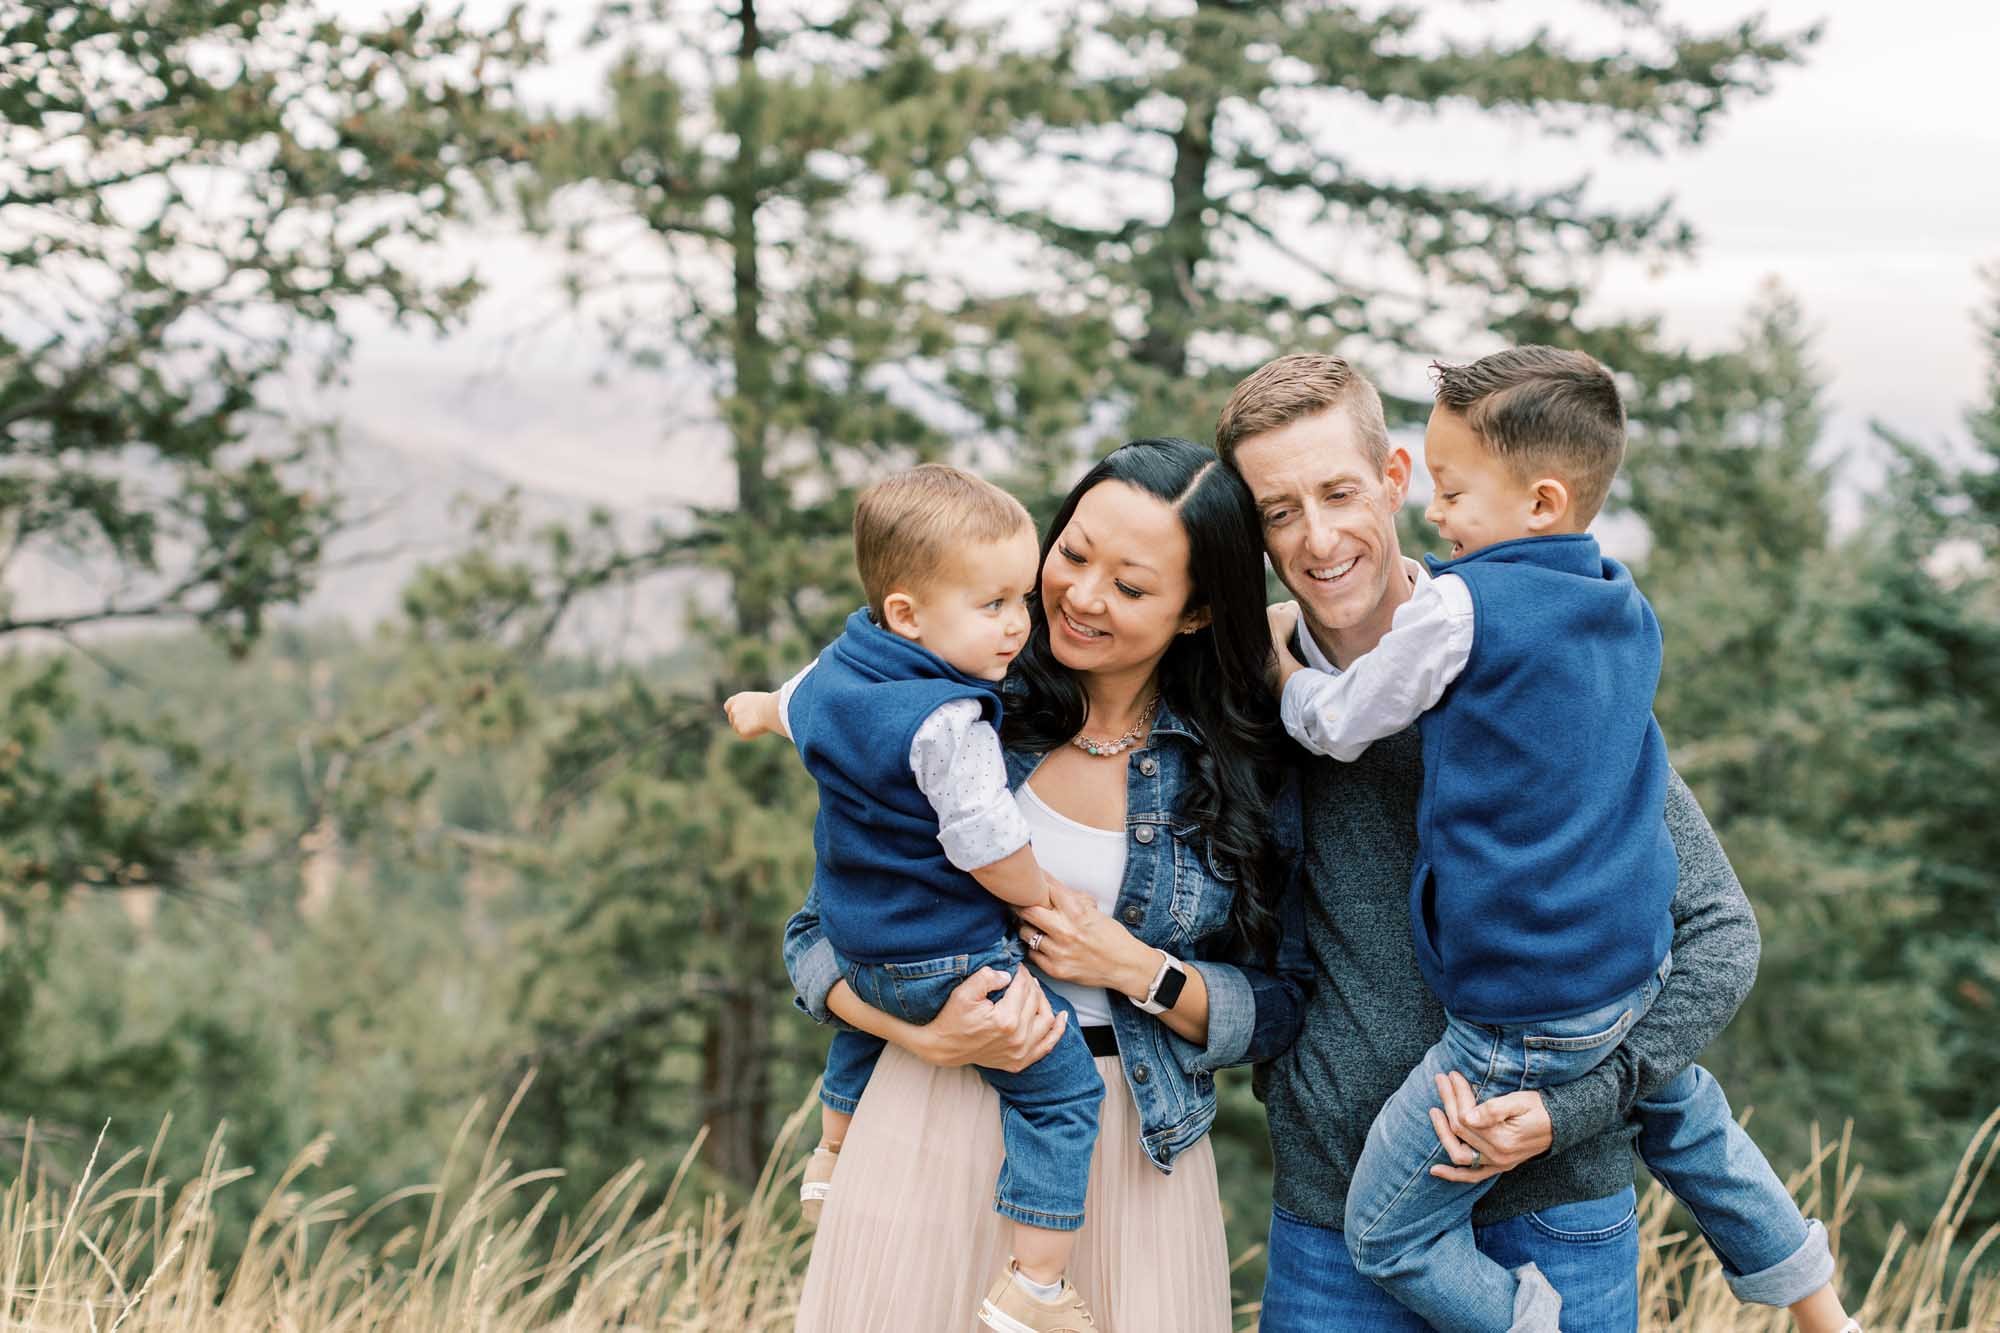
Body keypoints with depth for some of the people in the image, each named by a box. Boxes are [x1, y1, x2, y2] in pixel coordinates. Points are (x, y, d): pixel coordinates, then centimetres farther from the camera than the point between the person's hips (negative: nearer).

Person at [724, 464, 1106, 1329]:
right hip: (956, 957, -9)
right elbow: (988, 850, -27)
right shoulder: (947, 722, -29)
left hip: (858, 947, 9)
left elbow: (796, 706, 23)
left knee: (867, 1017, 41)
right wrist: (1048, 904, -8)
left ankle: (833, 1154, 59)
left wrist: (759, 708, 47)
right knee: (1063, 1094, -2)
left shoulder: (836, 669, -1)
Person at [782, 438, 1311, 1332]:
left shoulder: (1242, 771, 1)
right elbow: (820, 933, 2)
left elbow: (1276, 1013, 4)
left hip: (1133, 1152, 1)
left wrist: (1138, 971, -13)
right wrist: (924, 1035, -16)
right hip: (935, 1126, -1)